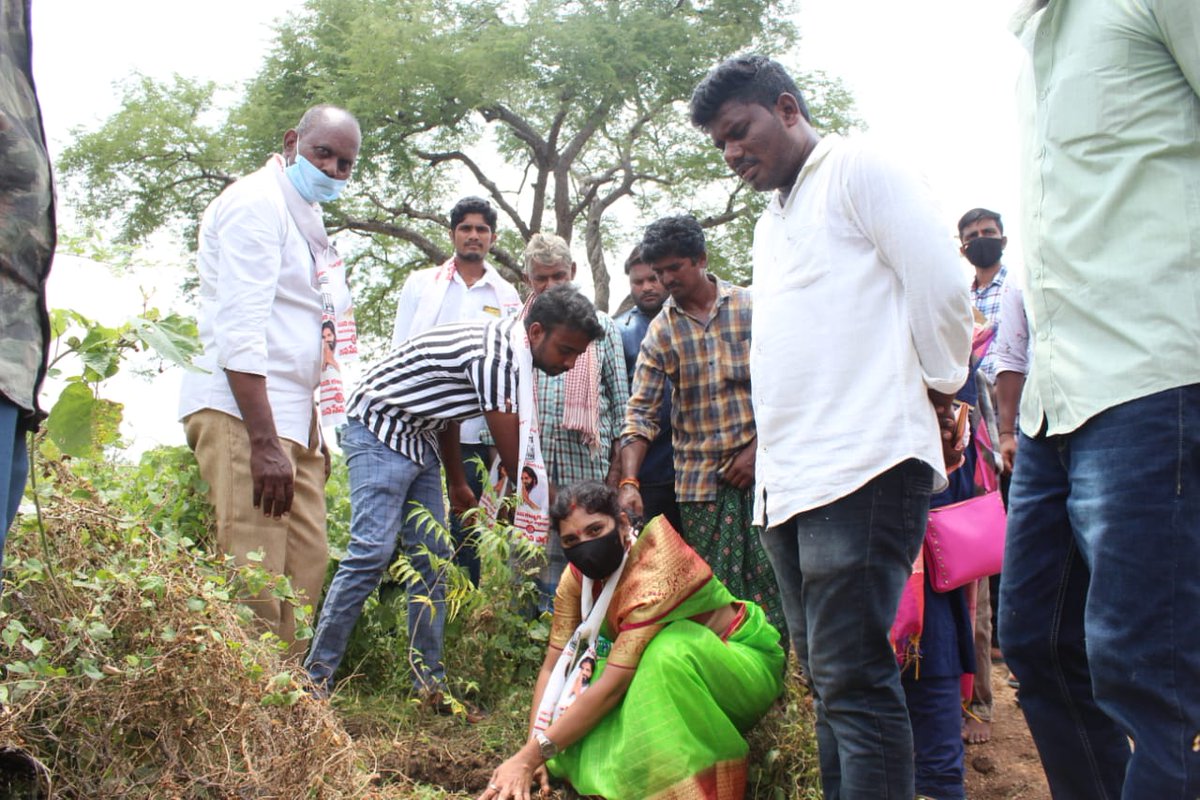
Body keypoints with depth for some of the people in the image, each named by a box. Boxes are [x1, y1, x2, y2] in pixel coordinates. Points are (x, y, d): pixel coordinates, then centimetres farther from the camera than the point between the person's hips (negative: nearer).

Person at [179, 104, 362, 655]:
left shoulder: (304, 218, 23)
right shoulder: (257, 202, -6)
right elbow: (239, 330, -16)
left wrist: (311, 430, 20)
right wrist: (264, 442, -23)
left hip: (289, 419, 10)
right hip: (241, 414, -10)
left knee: (306, 565, 7)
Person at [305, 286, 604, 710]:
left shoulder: (503, 343, 5)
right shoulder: (496, 357, -25)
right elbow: (514, 462, -21)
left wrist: (457, 482, 23)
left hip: (420, 441, 10)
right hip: (380, 432, -10)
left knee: (432, 560, 5)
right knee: (372, 552, -16)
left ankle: (430, 683, 9)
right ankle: (315, 677, -8)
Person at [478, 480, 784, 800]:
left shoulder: (656, 573, -32)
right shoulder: (578, 576, -11)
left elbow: (613, 684, -36)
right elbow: (553, 667, -9)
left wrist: (530, 757, -35)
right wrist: (532, 748, -23)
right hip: (679, 678, 6)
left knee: (672, 648, -38)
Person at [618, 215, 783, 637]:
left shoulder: (751, 307, 1)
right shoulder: (660, 331, 4)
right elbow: (640, 412, -2)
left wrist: (756, 451, -7)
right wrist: (629, 482, -13)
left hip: (758, 468, -1)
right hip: (699, 479, 1)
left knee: (769, 578, -1)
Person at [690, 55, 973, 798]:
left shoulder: (859, 170, 1)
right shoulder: (771, 223, 25)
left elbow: (943, 287, -6)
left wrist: (937, 390, 4)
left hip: (863, 467, -8)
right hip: (789, 481, 9)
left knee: (853, 679, -11)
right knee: (828, 678, 10)